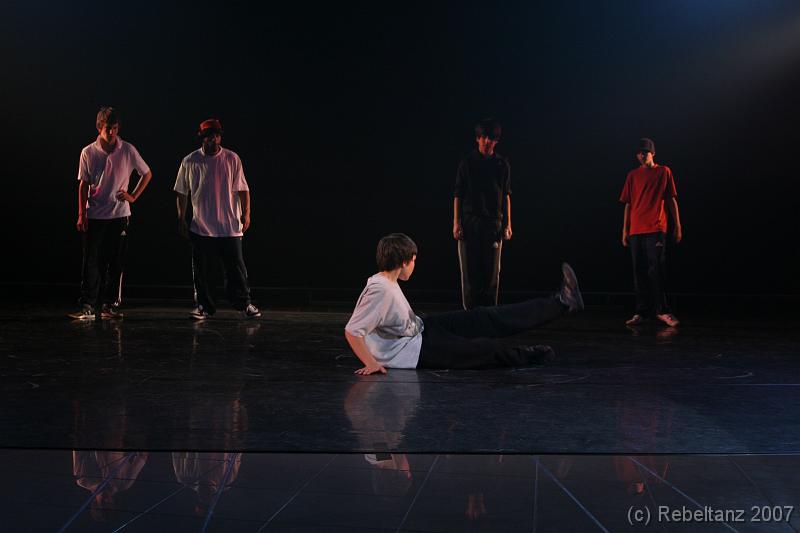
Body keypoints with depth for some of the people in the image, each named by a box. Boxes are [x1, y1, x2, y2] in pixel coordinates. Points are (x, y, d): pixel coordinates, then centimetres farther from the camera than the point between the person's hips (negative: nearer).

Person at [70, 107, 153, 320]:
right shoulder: (88, 152, -1)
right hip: (94, 216, 0)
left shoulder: (128, 150, -2)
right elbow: (83, 185, 2)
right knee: (91, 262, -4)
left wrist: (133, 196, 2)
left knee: (116, 263, 4)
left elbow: (147, 174, 11)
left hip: (119, 215, 1)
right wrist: (81, 215, -3)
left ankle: (110, 305, 12)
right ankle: (87, 306, -1)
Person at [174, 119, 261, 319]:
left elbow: (242, 189, 5)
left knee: (236, 267, 1)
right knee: (201, 270, 5)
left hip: (230, 226, -1)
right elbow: (182, 192, 9)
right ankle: (204, 306, 16)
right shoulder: (190, 162, 1)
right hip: (200, 226, 1)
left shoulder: (232, 159, 1)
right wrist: (181, 219, 7)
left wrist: (246, 213, -2)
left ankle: (244, 304, 13)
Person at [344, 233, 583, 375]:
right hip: (415, 352, -9)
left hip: (420, 328, 9)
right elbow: (352, 331, -32)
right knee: (488, 349, -4)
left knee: (485, 320, 4)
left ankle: (560, 303, 6)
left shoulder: (387, 281, -1)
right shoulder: (380, 291, -30)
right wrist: (371, 363, -28)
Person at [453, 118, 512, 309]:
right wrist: (456, 222, -3)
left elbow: (506, 195, 11)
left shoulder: (502, 164, 7)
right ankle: (470, 311, 6)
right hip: (469, 222, -1)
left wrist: (508, 224, 6)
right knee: (469, 270, -1)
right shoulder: (467, 163, 3)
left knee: (492, 271, 2)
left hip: (493, 222, 1)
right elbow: (458, 194, 3)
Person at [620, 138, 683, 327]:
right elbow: (628, 204, 14)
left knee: (655, 270, -10)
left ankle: (662, 311, -5)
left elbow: (671, 200, 6)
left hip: (656, 230, -3)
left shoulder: (664, 172, 6)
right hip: (635, 231, 4)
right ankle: (642, 312, 7)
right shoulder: (633, 175, 14)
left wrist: (677, 226, 1)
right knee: (639, 272, 3)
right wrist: (625, 231, 10)